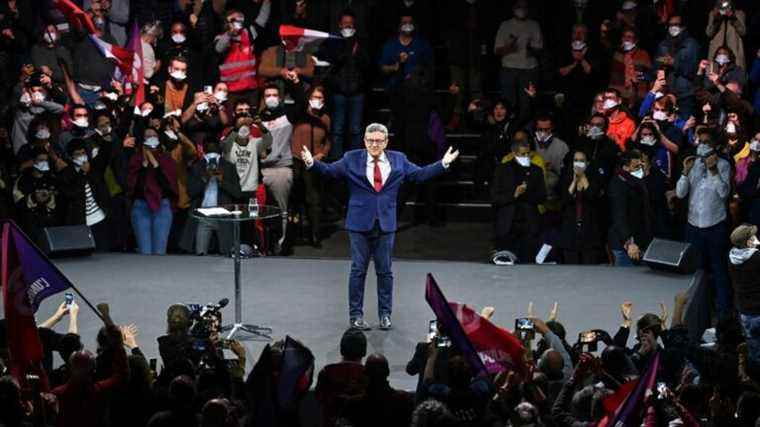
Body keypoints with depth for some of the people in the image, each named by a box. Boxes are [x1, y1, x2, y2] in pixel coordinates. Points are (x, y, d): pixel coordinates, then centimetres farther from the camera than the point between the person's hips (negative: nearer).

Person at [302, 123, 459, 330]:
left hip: (386, 224, 2)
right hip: (360, 223, -2)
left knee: (385, 271, 6)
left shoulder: (398, 160, 7)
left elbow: (420, 174, 9)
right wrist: (312, 162, -16)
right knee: (358, 270, 2)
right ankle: (356, 315, 9)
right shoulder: (352, 159, 1)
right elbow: (331, 171, -1)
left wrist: (443, 164, 3)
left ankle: (385, 314, 15)